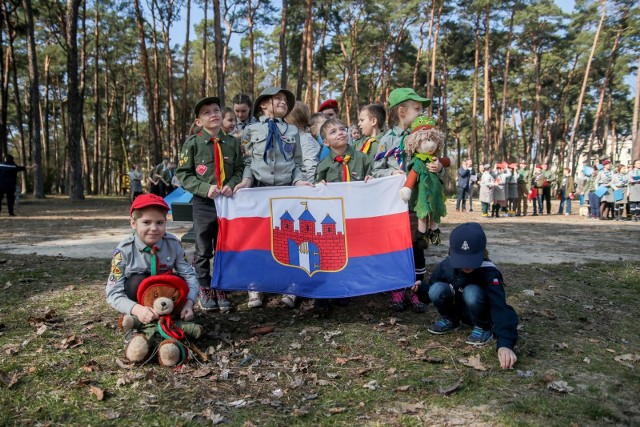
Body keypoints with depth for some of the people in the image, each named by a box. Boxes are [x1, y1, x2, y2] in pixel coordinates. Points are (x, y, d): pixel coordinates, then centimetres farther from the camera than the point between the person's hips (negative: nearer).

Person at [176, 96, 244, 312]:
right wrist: (206, 188, -15)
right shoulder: (193, 143, -3)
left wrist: (231, 185, -11)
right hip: (203, 203, -2)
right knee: (203, 250, 6)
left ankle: (220, 290, 23)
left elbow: (240, 169, 9)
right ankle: (204, 291, 21)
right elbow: (183, 175, -3)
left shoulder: (233, 142, 4)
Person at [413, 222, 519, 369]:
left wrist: (505, 343, -58)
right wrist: (421, 288, -27)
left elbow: (500, 308, -44)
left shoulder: (489, 273, -32)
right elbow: (431, 286, -1)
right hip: (458, 308, 4)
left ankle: (483, 328, -8)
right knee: (437, 290, -27)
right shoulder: (446, 265, -19)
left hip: (479, 313, -4)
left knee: (472, 292, -37)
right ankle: (450, 321, 3)